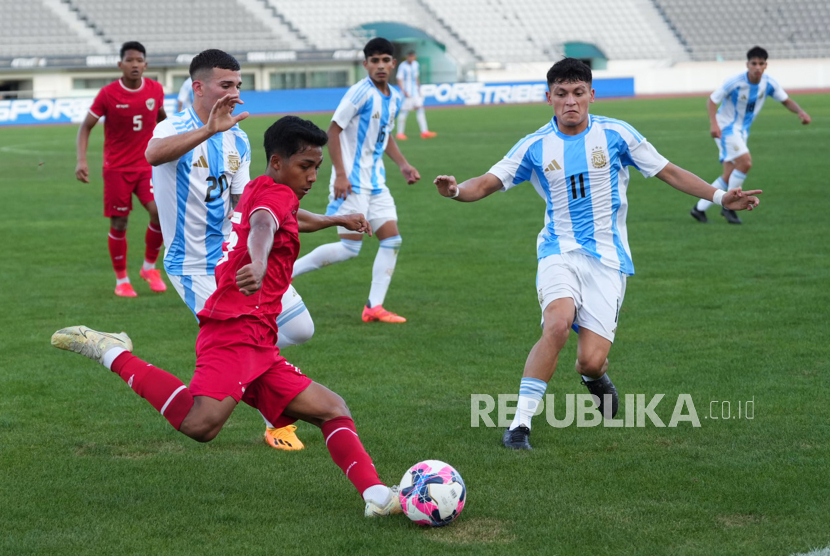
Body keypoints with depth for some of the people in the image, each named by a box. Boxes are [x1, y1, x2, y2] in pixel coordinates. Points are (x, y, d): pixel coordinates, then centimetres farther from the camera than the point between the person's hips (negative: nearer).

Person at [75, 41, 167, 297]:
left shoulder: (155, 90, -1)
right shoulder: (108, 94, -10)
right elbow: (86, 126, -4)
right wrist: (81, 160, -16)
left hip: (147, 165, 2)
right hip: (116, 168, -2)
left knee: (160, 212, -16)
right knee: (119, 225, 0)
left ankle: (150, 267, 6)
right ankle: (121, 280, 16)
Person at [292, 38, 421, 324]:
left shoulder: (394, 98, 10)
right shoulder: (360, 92, -15)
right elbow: (334, 130, -14)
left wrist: (403, 165, 12)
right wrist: (340, 174, -20)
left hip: (376, 181, 8)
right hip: (352, 181, -8)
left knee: (392, 240, 1)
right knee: (350, 248, -10)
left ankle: (374, 307, 5)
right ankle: (285, 271, 1)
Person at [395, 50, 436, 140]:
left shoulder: (416, 65, 11)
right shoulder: (403, 66, -11)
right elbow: (399, 80, -13)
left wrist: (419, 89, 19)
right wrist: (404, 92, -22)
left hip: (415, 91, 7)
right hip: (407, 93, -7)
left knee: (420, 108, -2)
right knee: (404, 111, -5)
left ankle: (424, 131, -6)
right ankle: (400, 133, 3)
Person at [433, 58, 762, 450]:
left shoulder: (616, 134, 0)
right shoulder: (535, 146, 2)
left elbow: (669, 172, 6)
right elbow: (488, 184, 2)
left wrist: (720, 197, -2)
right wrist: (456, 191, -20)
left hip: (607, 258, 0)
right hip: (559, 252, 0)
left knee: (590, 361, -10)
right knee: (558, 325, -31)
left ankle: (595, 376, 31)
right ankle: (521, 421, -21)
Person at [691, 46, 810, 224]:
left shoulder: (769, 84, -8)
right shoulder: (735, 83, -21)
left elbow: (786, 101, 3)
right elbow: (711, 100, -14)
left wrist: (800, 112, -18)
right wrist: (714, 124, -28)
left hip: (742, 131, 6)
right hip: (726, 127, -6)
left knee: (729, 177, 3)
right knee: (745, 162, -24)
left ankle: (699, 208, 14)